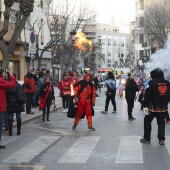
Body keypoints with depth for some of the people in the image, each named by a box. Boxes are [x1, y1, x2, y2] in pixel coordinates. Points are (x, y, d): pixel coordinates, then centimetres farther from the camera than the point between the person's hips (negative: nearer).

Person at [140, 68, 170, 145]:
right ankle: (161, 139, 7)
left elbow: (147, 95, -14)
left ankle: (146, 138, 13)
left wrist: (145, 106, -11)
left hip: (153, 107, -4)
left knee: (147, 121, 10)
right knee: (161, 122, 11)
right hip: (163, 107, 4)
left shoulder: (152, 83, -14)